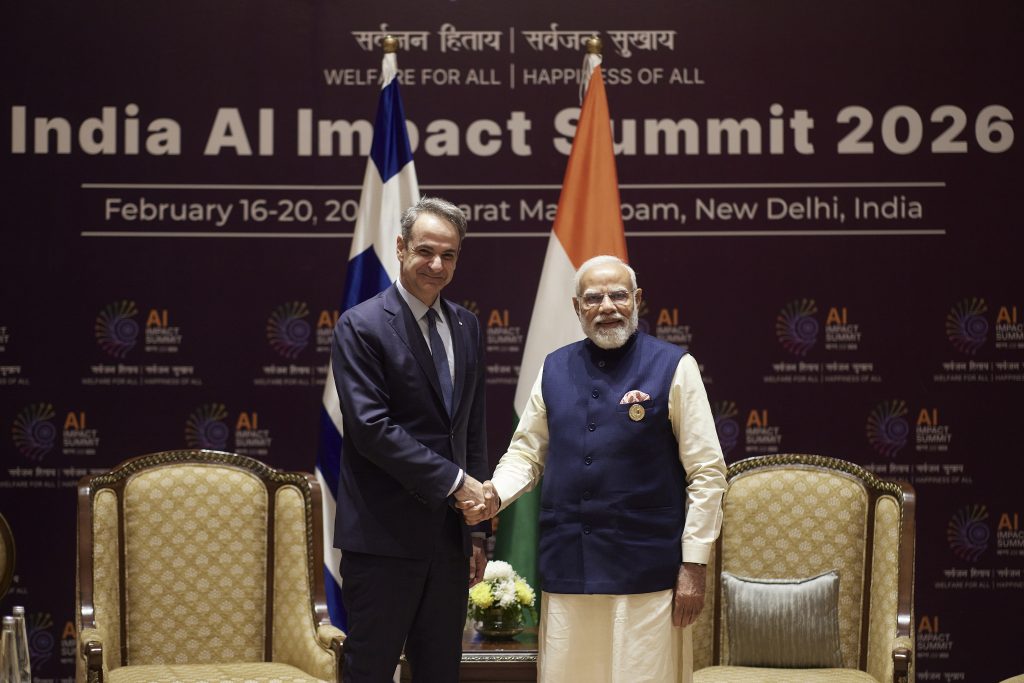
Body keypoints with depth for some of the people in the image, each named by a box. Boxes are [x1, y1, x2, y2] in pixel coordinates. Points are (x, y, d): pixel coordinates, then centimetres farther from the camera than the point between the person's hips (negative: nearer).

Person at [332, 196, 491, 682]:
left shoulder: (467, 327, 12)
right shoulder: (360, 326, -8)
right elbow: (371, 427, -17)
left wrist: (478, 527, 12)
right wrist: (454, 481, -16)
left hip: (450, 532, 6)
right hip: (385, 533, -6)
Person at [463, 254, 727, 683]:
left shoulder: (673, 367, -3)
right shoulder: (554, 370, 9)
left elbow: (707, 472, -3)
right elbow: (526, 453, 15)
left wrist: (694, 564, -7)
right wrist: (496, 493, -6)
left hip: (646, 569, -3)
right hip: (566, 566, 4)